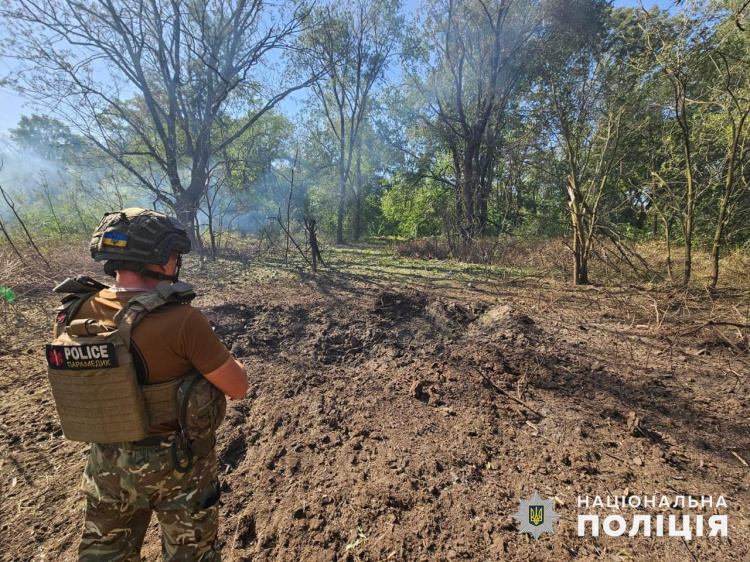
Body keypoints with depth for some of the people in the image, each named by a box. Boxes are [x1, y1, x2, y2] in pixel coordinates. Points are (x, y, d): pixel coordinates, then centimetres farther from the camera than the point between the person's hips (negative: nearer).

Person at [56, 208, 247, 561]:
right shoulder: (182, 321, -30)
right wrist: (221, 355, -1)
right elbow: (238, 388, -20)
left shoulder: (79, 313, -11)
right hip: (177, 463, -4)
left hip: (108, 461, 5)